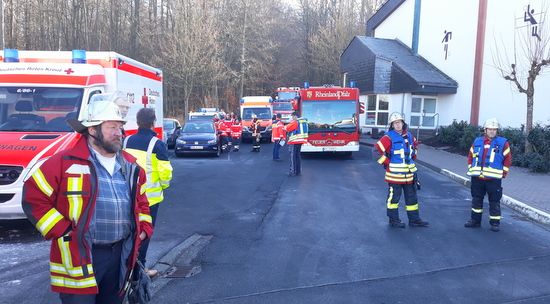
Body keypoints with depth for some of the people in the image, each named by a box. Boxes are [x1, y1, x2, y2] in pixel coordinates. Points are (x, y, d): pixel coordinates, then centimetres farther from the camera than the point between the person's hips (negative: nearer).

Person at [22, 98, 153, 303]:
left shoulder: (131, 167, 9)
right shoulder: (65, 163, -9)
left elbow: (141, 203, 22)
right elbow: (33, 198, -8)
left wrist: (143, 229, 8)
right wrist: (62, 232, -12)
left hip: (120, 255, 6)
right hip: (79, 258, -5)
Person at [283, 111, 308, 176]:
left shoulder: (295, 122, -13)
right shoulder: (304, 121, 12)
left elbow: (287, 128, -13)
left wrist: (284, 127, 10)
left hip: (294, 141, -8)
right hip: (300, 141, 8)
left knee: (293, 156, -3)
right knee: (298, 156, 15)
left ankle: (292, 171, -3)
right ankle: (298, 171, 17)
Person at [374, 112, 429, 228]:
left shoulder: (409, 136, 8)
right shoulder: (389, 138, -12)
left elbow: (415, 146, 30)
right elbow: (376, 150, -19)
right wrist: (388, 163, -15)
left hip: (409, 174, 7)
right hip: (394, 174, -6)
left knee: (411, 196, 13)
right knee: (394, 197, 3)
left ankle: (414, 219, 24)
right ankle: (393, 219, 16)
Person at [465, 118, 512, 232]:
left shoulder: (503, 143, 0)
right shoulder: (477, 142, 8)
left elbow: (508, 159, 2)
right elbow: (470, 156, 15)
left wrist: (503, 173, -3)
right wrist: (470, 169, 9)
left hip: (494, 179, -3)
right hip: (477, 178, 3)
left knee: (494, 201, 3)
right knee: (476, 199, 11)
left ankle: (495, 223, 13)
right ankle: (475, 220, 22)